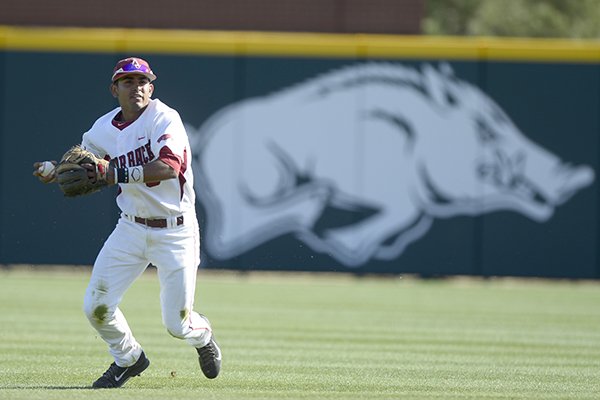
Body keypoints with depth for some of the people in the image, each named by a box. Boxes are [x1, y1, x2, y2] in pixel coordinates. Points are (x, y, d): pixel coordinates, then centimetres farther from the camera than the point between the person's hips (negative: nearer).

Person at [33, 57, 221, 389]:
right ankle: (128, 358, 25)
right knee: (95, 307, -5)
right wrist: (54, 174, -10)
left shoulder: (164, 119, -16)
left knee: (177, 324, -4)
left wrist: (115, 174, -37)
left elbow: (169, 167, -32)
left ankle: (203, 336, 36)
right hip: (131, 228, 5)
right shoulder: (103, 130, 1)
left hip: (175, 232, -5)